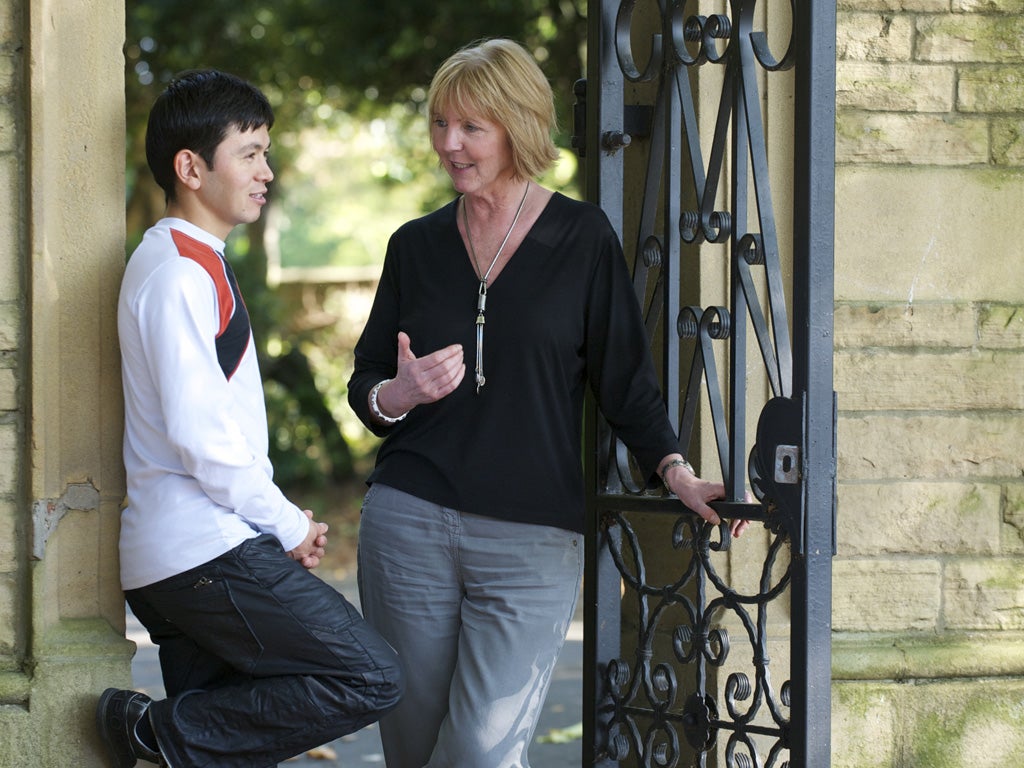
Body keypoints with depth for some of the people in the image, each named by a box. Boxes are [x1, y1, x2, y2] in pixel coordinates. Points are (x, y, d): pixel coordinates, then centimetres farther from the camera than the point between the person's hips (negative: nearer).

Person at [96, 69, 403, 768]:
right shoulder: (179, 273, -13)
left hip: (173, 562, 10)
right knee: (373, 678, -13)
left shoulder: (196, 264, 20)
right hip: (207, 552, -10)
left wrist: (282, 519, 13)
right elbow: (201, 436, -19)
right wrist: (288, 526, -8)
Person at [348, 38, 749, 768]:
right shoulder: (416, 245, 9)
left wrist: (674, 468, -13)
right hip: (410, 523, 3)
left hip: (532, 541, -3)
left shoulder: (581, 236, 1)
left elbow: (626, 376, 2)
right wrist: (396, 395, -10)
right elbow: (365, 386, 12)